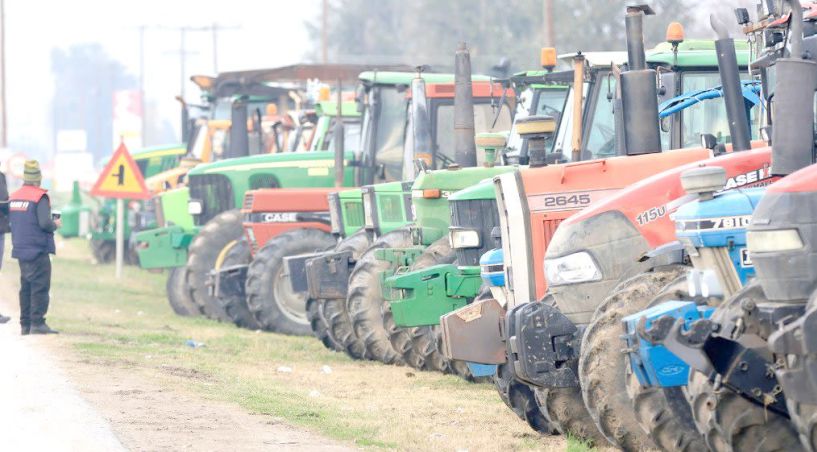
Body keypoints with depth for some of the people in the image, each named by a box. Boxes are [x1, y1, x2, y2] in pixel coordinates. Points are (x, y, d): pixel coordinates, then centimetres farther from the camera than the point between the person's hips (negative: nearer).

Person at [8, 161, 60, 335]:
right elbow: (45, 222, -21)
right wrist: (55, 224, -2)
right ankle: (37, 323, -10)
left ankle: (25, 324, 14)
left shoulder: (13, 197, 9)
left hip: (20, 250, 7)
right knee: (40, 287, -5)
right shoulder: (40, 197, -13)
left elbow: (10, 221, 14)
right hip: (38, 251, -7)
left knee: (26, 287, 13)